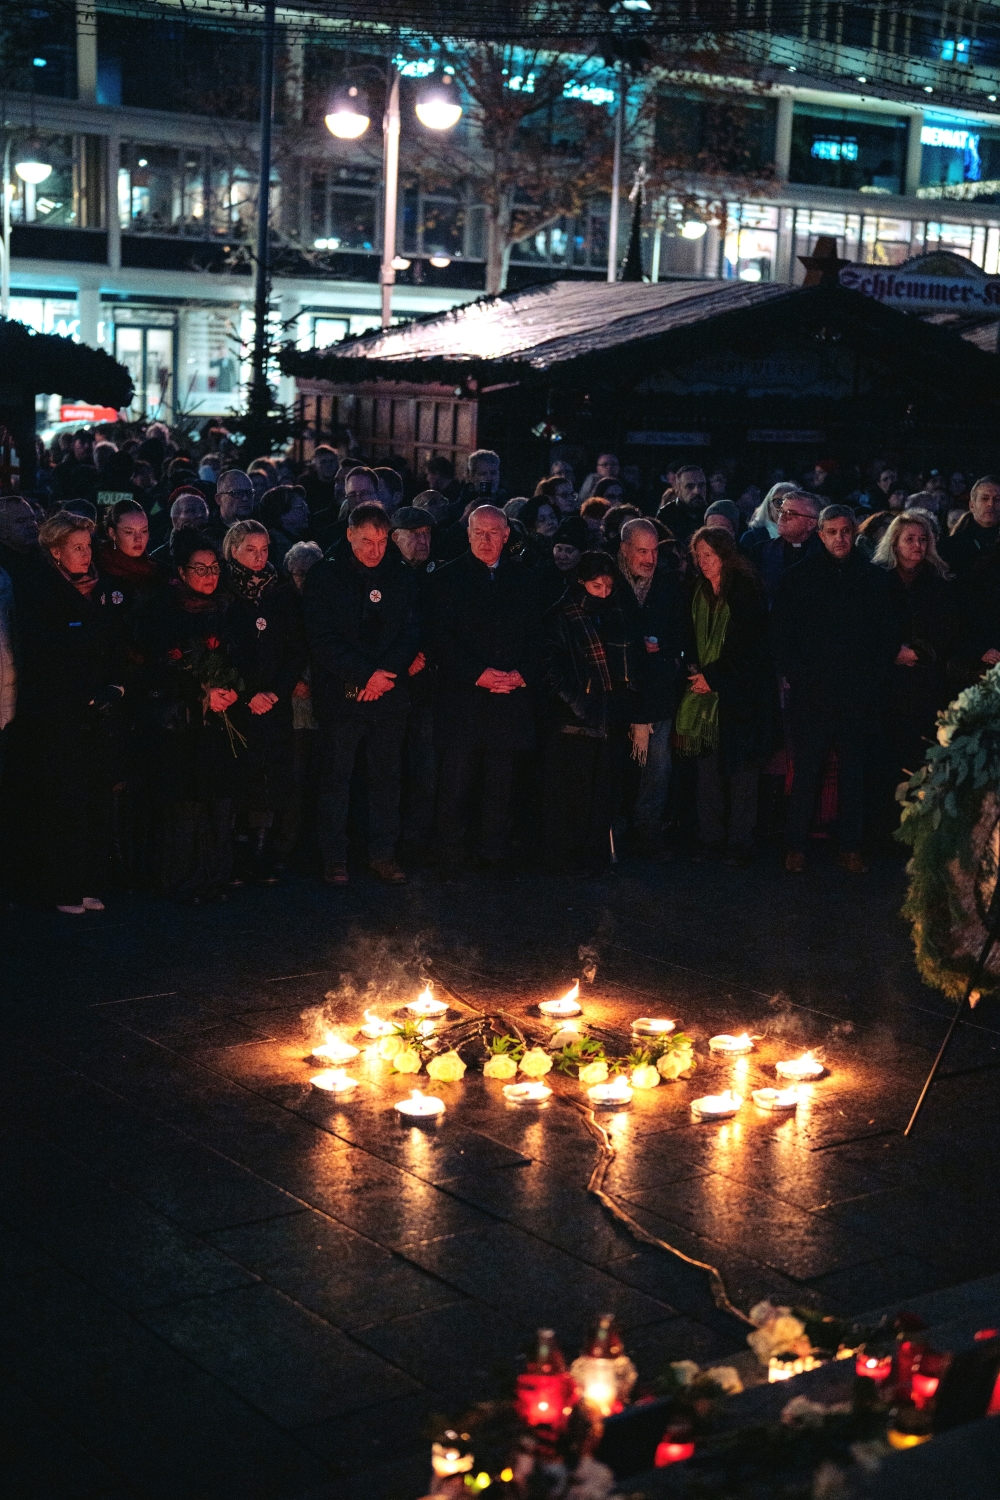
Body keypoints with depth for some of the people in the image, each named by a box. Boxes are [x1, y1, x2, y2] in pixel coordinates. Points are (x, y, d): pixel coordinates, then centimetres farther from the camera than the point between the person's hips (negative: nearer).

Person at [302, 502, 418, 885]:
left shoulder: (400, 576, 8)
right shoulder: (324, 576, -2)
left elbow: (411, 633, 5)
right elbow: (323, 639, -9)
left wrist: (386, 673, -11)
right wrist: (367, 674, -16)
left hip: (389, 694, 3)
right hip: (340, 693, -3)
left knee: (387, 777, 7)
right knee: (336, 778, 2)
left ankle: (383, 853, 17)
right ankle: (334, 858, 10)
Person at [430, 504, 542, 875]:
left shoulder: (523, 577, 14)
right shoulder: (449, 576, 4)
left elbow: (535, 633, 12)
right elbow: (441, 636, -3)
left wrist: (521, 674, -5)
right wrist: (478, 674, -12)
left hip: (511, 697, 3)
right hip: (461, 696, -3)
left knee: (502, 785, 5)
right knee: (456, 783, -3)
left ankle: (495, 858, 14)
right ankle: (450, 862, 5)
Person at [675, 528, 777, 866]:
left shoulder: (746, 590, -9)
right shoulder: (697, 590, 8)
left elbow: (750, 647, -11)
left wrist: (713, 677, -10)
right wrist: (693, 666, 1)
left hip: (740, 693, -5)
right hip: (704, 688, 5)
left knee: (740, 769, -2)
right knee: (708, 768, 5)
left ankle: (739, 843, 5)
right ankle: (710, 839, 13)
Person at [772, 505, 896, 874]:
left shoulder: (874, 578, 6)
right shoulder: (799, 577, 2)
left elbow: (886, 635, 8)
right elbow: (781, 632, 2)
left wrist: (876, 676, -2)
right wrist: (794, 674, -7)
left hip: (858, 695, 2)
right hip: (811, 693, -2)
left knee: (853, 774, 8)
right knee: (806, 772, 1)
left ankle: (851, 847, 17)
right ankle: (795, 846, 10)